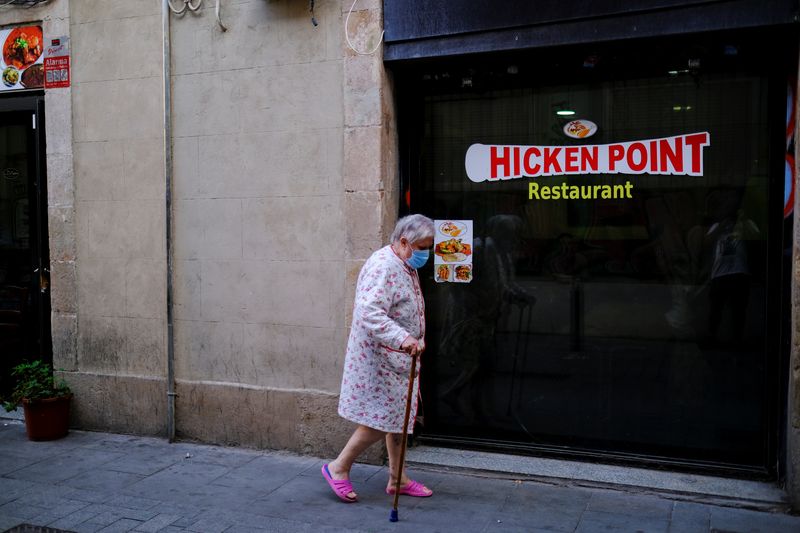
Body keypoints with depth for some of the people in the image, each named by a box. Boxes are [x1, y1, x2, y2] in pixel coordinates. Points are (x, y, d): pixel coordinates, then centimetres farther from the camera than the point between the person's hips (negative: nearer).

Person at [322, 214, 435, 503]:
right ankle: (338, 468, 11)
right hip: (379, 359, -10)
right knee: (380, 420, -6)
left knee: (398, 417, 14)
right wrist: (402, 338, -44)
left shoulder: (406, 266, 13)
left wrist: (415, 341, 27)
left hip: (399, 359, 10)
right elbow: (369, 313, -34)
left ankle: (398, 478, 25)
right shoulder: (382, 266, -20)